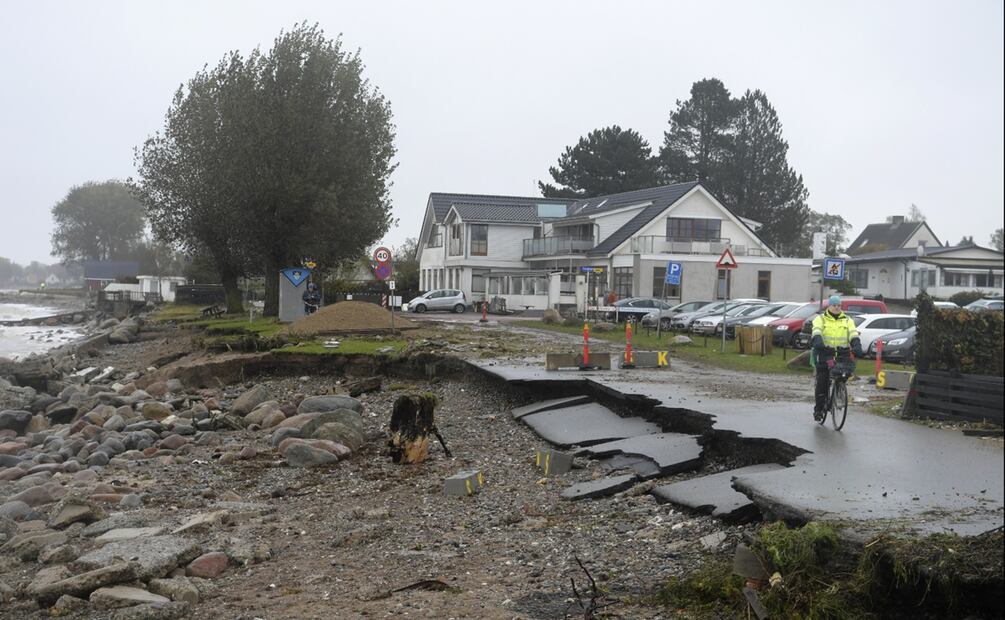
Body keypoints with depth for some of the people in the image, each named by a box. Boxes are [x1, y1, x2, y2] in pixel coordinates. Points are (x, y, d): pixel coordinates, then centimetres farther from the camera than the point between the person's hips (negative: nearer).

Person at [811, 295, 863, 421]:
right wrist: (819, 343, -34)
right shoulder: (820, 319, 5)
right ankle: (818, 408, -1)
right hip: (824, 353, -2)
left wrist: (857, 346, -22)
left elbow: (853, 334, -2)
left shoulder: (847, 320, 12)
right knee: (822, 381, -8)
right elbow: (816, 332, -13)